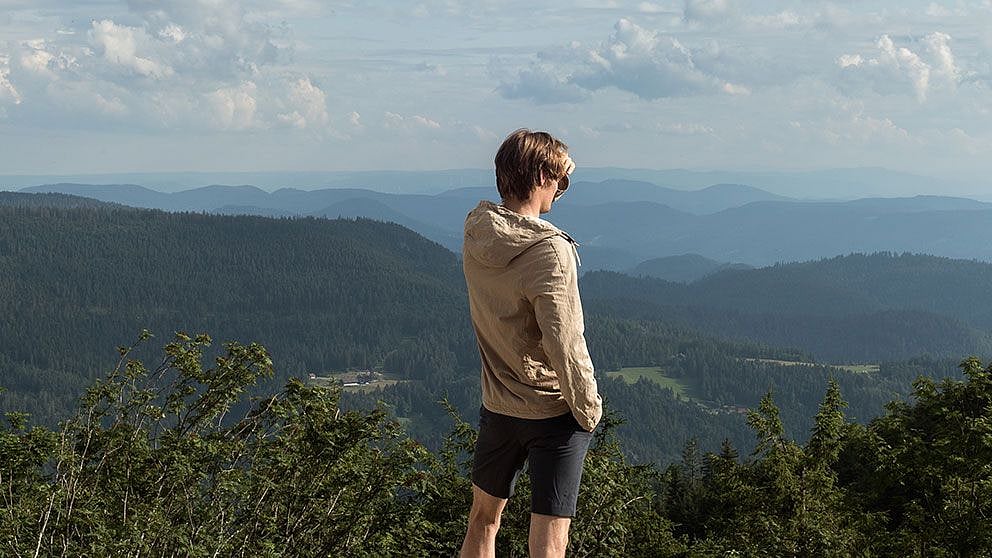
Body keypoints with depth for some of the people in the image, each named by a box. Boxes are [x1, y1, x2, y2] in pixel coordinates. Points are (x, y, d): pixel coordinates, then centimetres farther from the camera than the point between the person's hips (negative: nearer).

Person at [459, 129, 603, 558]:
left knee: (483, 519, 22)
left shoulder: (476, 233, -4)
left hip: (497, 405, 6)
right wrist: (589, 408, -11)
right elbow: (564, 344, -23)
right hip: (554, 410, -6)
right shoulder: (551, 252, -23)